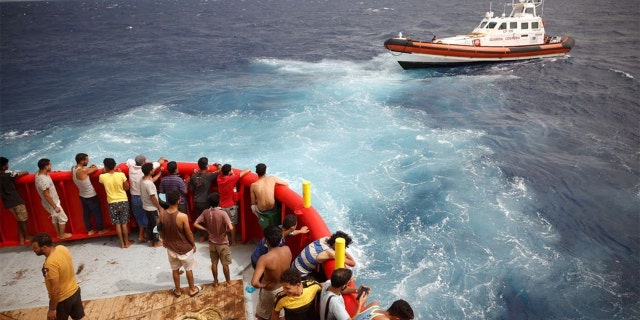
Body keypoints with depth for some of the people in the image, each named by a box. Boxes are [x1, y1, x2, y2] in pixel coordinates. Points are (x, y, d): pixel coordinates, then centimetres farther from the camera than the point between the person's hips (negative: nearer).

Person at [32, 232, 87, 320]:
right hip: (74, 290, 7)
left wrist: (52, 309, -16)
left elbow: (56, 289, -27)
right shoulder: (62, 248, -9)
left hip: (62, 299, -7)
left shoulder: (50, 264, -33)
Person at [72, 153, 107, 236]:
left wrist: (89, 167, -2)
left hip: (82, 196, 8)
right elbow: (96, 168, -18)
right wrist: (94, 166, 4)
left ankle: (90, 230, 31)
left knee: (86, 213, 18)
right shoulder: (83, 171, -31)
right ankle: (100, 230, 24)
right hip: (91, 196, -8)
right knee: (97, 213, 11)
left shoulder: (73, 168, -7)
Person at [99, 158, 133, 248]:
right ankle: (127, 242, 19)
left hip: (112, 203, 0)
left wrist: (103, 172, 23)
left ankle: (122, 243, 17)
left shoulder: (102, 177, -11)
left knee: (117, 224, 10)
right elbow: (127, 188, -2)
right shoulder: (121, 175, -13)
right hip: (123, 201, 0)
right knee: (124, 223, 10)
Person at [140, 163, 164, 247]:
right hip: (152, 208, -9)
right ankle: (156, 242, 19)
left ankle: (151, 240, 30)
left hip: (146, 207, 9)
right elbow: (153, 198, -25)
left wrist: (160, 173, 27)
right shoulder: (149, 184, -30)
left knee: (150, 224, 19)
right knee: (155, 225, 7)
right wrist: (160, 208, -16)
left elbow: (152, 180, 22)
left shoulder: (142, 179, -2)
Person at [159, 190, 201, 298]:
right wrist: (193, 244, 0)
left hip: (171, 248, 4)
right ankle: (192, 289, 34)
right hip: (185, 248, -4)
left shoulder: (162, 215, -13)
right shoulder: (183, 216, -28)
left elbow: (161, 232, 2)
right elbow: (189, 233, -17)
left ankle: (177, 291, 37)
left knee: (175, 270, 22)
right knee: (189, 269, 17)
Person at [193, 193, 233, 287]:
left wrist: (207, 229, -4)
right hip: (222, 243, -4)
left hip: (212, 242, 4)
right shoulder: (222, 213, -25)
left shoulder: (205, 212, -10)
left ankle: (215, 281, 33)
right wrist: (225, 233, -14)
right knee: (225, 264, 13)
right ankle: (228, 281, 28)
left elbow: (195, 224, -8)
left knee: (214, 263, 20)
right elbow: (230, 228, -34)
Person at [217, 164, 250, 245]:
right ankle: (233, 241, 16)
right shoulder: (232, 179, -21)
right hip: (231, 206, -5)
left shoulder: (219, 178, -6)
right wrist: (248, 170, 8)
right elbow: (245, 171, -13)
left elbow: (221, 172, 18)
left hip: (222, 205, 5)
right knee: (232, 224, 8)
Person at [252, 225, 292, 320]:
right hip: (284, 288, 5)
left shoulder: (265, 259, -37)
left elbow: (254, 282, -43)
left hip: (269, 292, -4)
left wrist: (261, 285, -23)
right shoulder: (287, 250, -21)